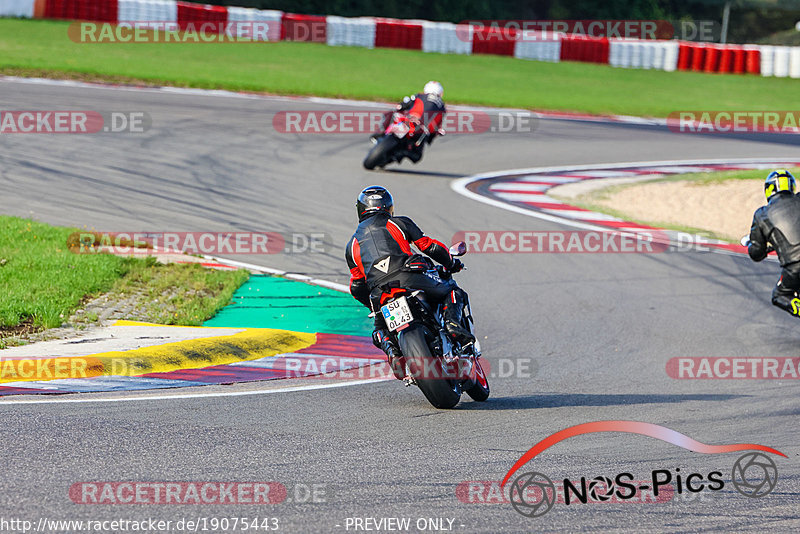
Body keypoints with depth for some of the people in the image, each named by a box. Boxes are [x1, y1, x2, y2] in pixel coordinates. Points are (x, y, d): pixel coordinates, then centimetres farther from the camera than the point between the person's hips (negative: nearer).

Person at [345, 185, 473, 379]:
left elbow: (356, 289, 27)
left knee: (381, 331, 30)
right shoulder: (400, 223, 21)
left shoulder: (352, 245, 28)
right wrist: (451, 264, 32)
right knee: (453, 292, 16)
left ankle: (392, 351, -5)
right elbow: (430, 247, 14)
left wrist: (372, 304, 44)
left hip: (379, 293, 2)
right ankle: (452, 322, -16)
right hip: (408, 277, -2)